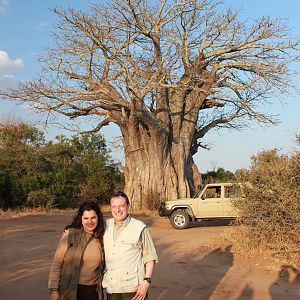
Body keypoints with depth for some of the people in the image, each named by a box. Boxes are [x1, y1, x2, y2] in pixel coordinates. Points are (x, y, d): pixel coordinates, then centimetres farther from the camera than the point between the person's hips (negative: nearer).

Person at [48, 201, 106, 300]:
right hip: (70, 291, -3)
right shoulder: (70, 234, -9)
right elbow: (57, 263, -6)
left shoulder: (101, 238, 2)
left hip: (92, 291, 3)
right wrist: (53, 289, -9)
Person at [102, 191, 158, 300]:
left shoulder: (140, 228, -8)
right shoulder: (106, 225, 6)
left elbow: (150, 257, -5)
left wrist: (146, 282, -12)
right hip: (111, 288, 4)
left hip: (133, 289, -4)